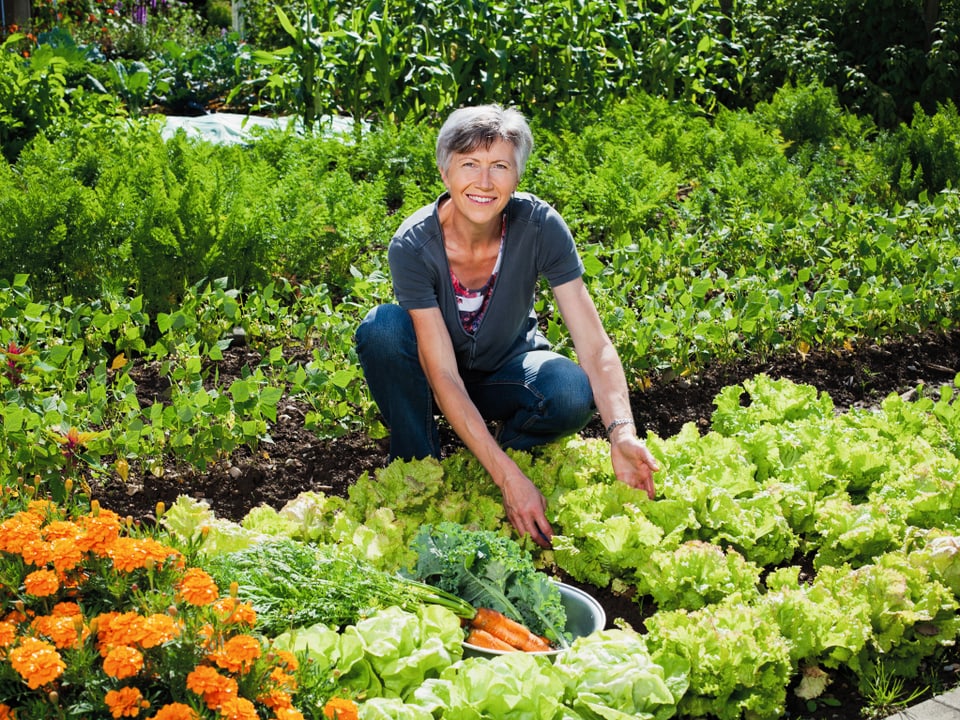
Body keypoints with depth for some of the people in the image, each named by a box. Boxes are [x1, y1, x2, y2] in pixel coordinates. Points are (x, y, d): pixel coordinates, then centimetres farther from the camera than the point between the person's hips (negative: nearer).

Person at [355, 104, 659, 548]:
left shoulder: (539, 227, -25)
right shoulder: (413, 246, -29)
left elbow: (595, 346, -26)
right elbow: (444, 377, -33)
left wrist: (622, 433, -44)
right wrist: (509, 478, -43)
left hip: (507, 368, 1)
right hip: (430, 376, -1)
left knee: (572, 394, -32)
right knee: (382, 327, -32)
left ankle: (502, 441, 2)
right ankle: (418, 464, -10)